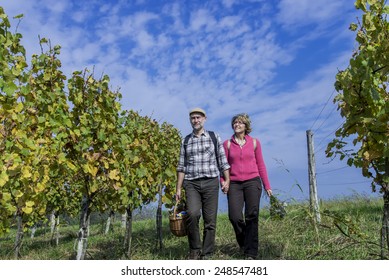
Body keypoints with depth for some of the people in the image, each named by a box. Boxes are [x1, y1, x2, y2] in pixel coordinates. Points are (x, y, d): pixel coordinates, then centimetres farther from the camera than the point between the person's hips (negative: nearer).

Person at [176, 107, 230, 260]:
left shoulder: (214, 137, 8)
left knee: (210, 221, 0)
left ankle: (206, 255, 16)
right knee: (192, 213, -22)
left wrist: (227, 180, -4)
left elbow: (222, 160, 6)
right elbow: (182, 166, 11)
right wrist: (178, 188, 6)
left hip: (211, 182, 0)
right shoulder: (185, 141, 12)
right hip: (191, 184, 1)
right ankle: (195, 249, -1)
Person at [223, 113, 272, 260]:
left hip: (252, 182, 0)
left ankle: (251, 253, 4)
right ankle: (243, 244, 20)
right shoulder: (227, 144, 7)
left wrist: (267, 185, 8)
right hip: (234, 184, 0)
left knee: (251, 217, -6)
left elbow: (260, 165, 11)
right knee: (234, 217, -9)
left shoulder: (254, 142, 8)